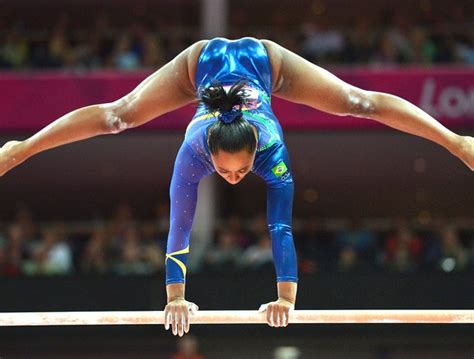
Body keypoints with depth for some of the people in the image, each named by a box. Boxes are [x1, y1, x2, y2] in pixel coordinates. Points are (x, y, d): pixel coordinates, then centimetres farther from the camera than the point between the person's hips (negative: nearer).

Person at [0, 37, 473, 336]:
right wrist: (175, 297, -39)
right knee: (118, 116, 10)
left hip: (264, 61, 0)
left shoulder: (272, 151, -40)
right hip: (203, 62, 1)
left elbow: (281, 228, -41)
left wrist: (286, 297, -43)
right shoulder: (193, 152, -39)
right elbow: (179, 227, -37)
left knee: (359, 103, 6)